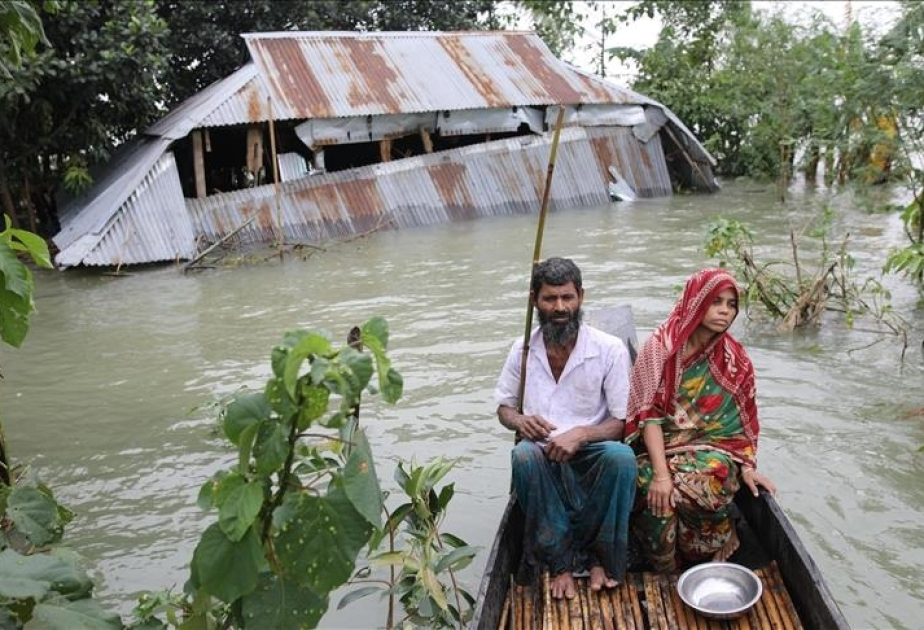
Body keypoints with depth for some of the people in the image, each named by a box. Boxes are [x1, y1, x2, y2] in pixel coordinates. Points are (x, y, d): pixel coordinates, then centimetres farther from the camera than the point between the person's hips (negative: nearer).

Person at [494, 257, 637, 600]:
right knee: (524, 455, -34)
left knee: (621, 456, -35)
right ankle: (560, 562, -19)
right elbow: (503, 407, 14)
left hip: (591, 456, -1)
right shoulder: (523, 349, 4)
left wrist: (581, 434, -25)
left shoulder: (610, 349, -5)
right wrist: (519, 421, -11)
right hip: (544, 459, 2)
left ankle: (599, 557, -12)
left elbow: (622, 422, -5)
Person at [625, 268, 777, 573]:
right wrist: (661, 472, -20)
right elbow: (649, 413, -11)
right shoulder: (661, 346, -6)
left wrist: (747, 467, -3)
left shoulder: (734, 358, 4)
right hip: (660, 447, -1)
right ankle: (666, 576, -5)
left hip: (712, 449, 2)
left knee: (703, 485, -31)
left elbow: (743, 418, 11)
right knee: (653, 491, -31)